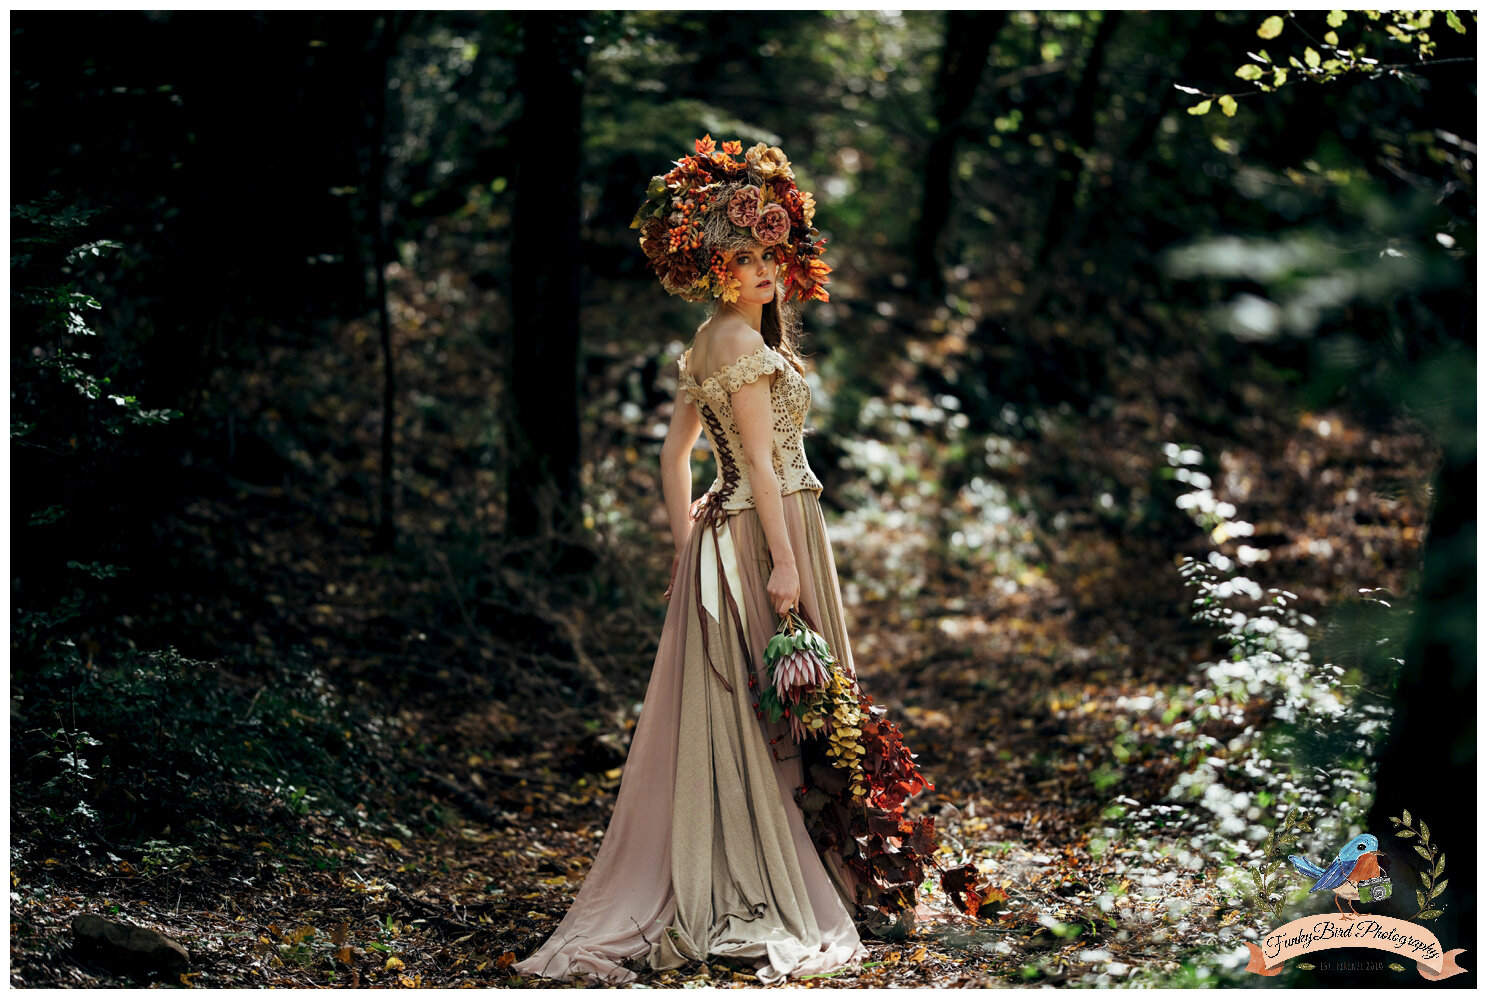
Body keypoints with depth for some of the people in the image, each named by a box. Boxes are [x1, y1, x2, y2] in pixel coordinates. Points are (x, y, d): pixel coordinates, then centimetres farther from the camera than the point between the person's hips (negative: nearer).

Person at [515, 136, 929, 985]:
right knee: (768, 715, -5)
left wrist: (687, 549, 17)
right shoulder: (744, 344, -14)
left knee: (721, 715, 10)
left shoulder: (706, 345, 14)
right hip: (765, 533, -9)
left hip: (724, 534, 9)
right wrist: (785, 560, -20)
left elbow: (676, 453, 16)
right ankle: (765, 899, 0)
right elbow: (762, 460, -19)